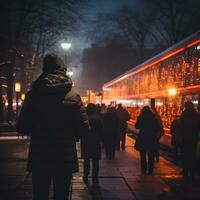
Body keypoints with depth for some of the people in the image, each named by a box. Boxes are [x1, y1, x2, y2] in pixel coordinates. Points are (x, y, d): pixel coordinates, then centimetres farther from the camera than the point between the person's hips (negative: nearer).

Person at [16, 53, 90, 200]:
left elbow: (22, 127, -4)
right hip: (65, 159, 0)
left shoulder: (33, 95, -6)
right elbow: (84, 130, -8)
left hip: (39, 159, 0)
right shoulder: (73, 96, -6)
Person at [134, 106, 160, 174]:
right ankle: (150, 170, 9)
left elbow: (136, 126, 4)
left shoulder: (140, 117, -6)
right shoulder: (153, 117, -5)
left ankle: (143, 170, 10)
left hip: (142, 138, 0)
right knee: (151, 156, 9)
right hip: (152, 138, 0)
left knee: (143, 155, 10)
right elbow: (157, 127, -5)